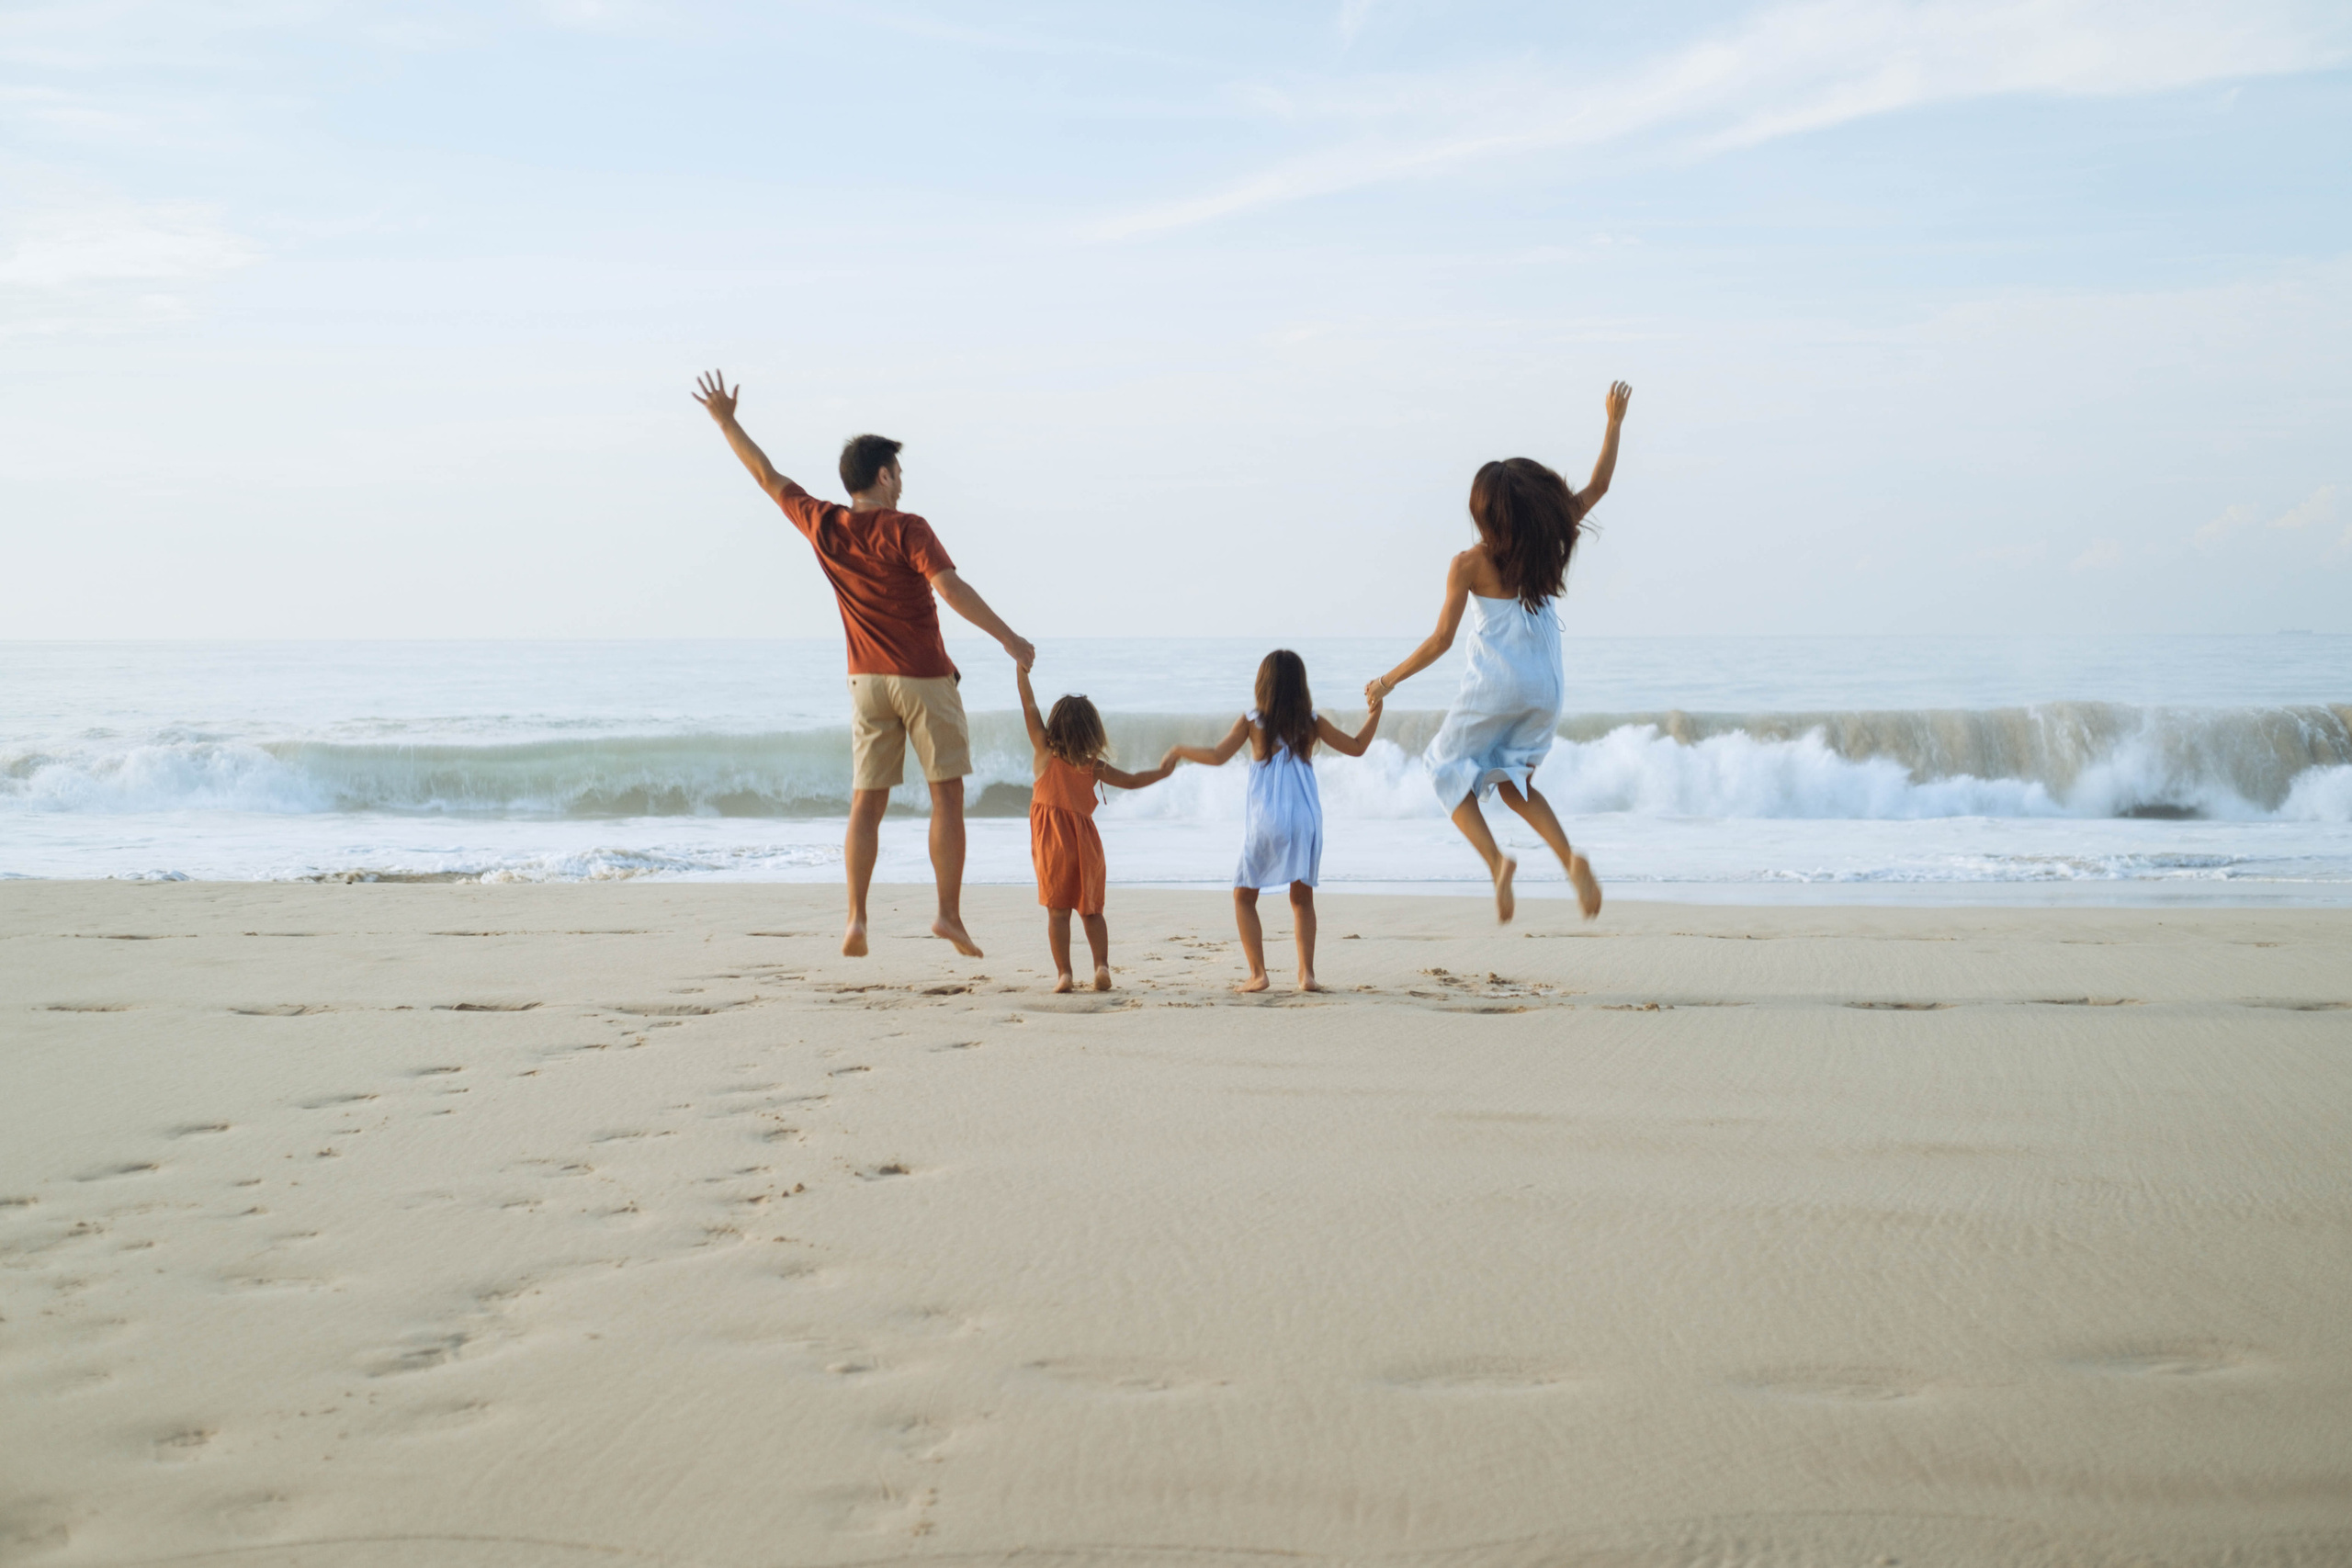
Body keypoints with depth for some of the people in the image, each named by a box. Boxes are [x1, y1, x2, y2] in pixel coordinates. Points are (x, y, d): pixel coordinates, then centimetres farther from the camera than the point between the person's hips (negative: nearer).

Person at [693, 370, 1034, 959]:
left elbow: (768, 476, 13)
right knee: (947, 796, 2)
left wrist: (726, 421, 24)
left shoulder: (823, 526, 3)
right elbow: (950, 588, -22)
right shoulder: (906, 530, -12)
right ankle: (949, 913, -2)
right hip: (925, 678, -5)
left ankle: (856, 918, -4)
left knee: (866, 804, 6)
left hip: (867, 680, 5)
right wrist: (1008, 638, -19)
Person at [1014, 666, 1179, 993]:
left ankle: (1064, 974, -5)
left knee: (1058, 911, 0)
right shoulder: (1094, 766, 5)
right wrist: (1161, 772, 30)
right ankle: (1101, 966, 2)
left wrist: (1021, 671, 5)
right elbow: (1131, 781, 14)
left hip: (1053, 841, -3)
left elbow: (1030, 708, -1)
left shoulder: (1046, 752, -2)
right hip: (1086, 841, 3)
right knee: (1091, 910, 13)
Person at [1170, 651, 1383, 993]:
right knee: (1302, 898, 16)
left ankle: (1258, 974, -1)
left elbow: (1217, 756, -6)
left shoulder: (1252, 721, -1)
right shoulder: (1311, 722, 4)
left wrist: (1180, 751, 9)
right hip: (1305, 820, 2)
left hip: (1264, 822, -2)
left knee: (1244, 896, 11)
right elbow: (1356, 747, 9)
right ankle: (1306, 973, 3)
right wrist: (1375, 712, 18)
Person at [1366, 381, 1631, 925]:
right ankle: (1572, 859, -3)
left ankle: (1496, 860, -8)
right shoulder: (1549, 541, -4)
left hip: (1493, 686, -5)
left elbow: (1440, 641, -10)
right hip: (1545, 689, 5)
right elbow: (1597, 487, 9)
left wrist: (1389, 680, 1)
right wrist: (1614, 423, 16)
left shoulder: (1470, 564, -13)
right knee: (1512, 781, 22)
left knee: (1450, 768, 16)